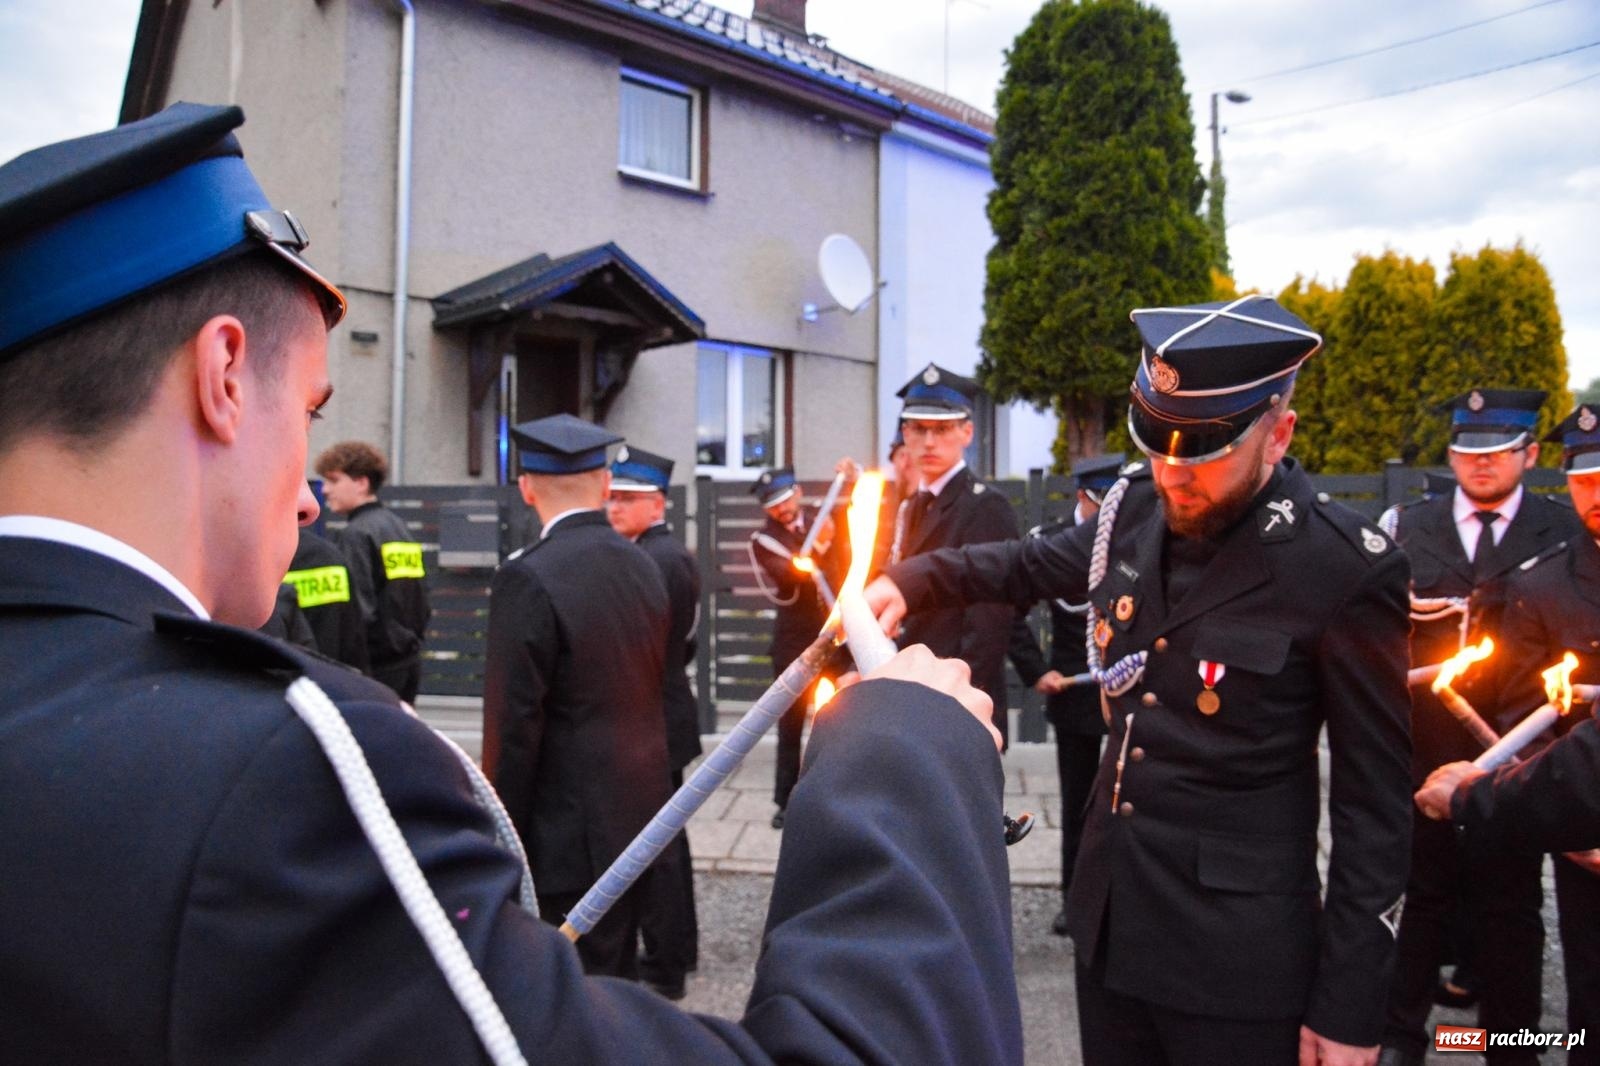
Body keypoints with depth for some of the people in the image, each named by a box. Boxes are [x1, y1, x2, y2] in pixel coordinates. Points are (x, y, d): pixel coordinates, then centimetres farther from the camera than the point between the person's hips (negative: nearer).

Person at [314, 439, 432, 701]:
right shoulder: (399, 527, 12)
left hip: (375, 663, -8)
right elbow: (423, 603, 14)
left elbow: (360, 610, -20)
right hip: (409, 662, 8)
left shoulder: (357, 533, -13)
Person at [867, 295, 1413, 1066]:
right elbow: (1034, 563, 19)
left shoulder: (1345, 572, -18)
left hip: (1234, 958, -5)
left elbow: (1377, 804, -13)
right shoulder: (1137, 509, -1)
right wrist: (911, 580, 5)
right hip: (1108, 917, 6)